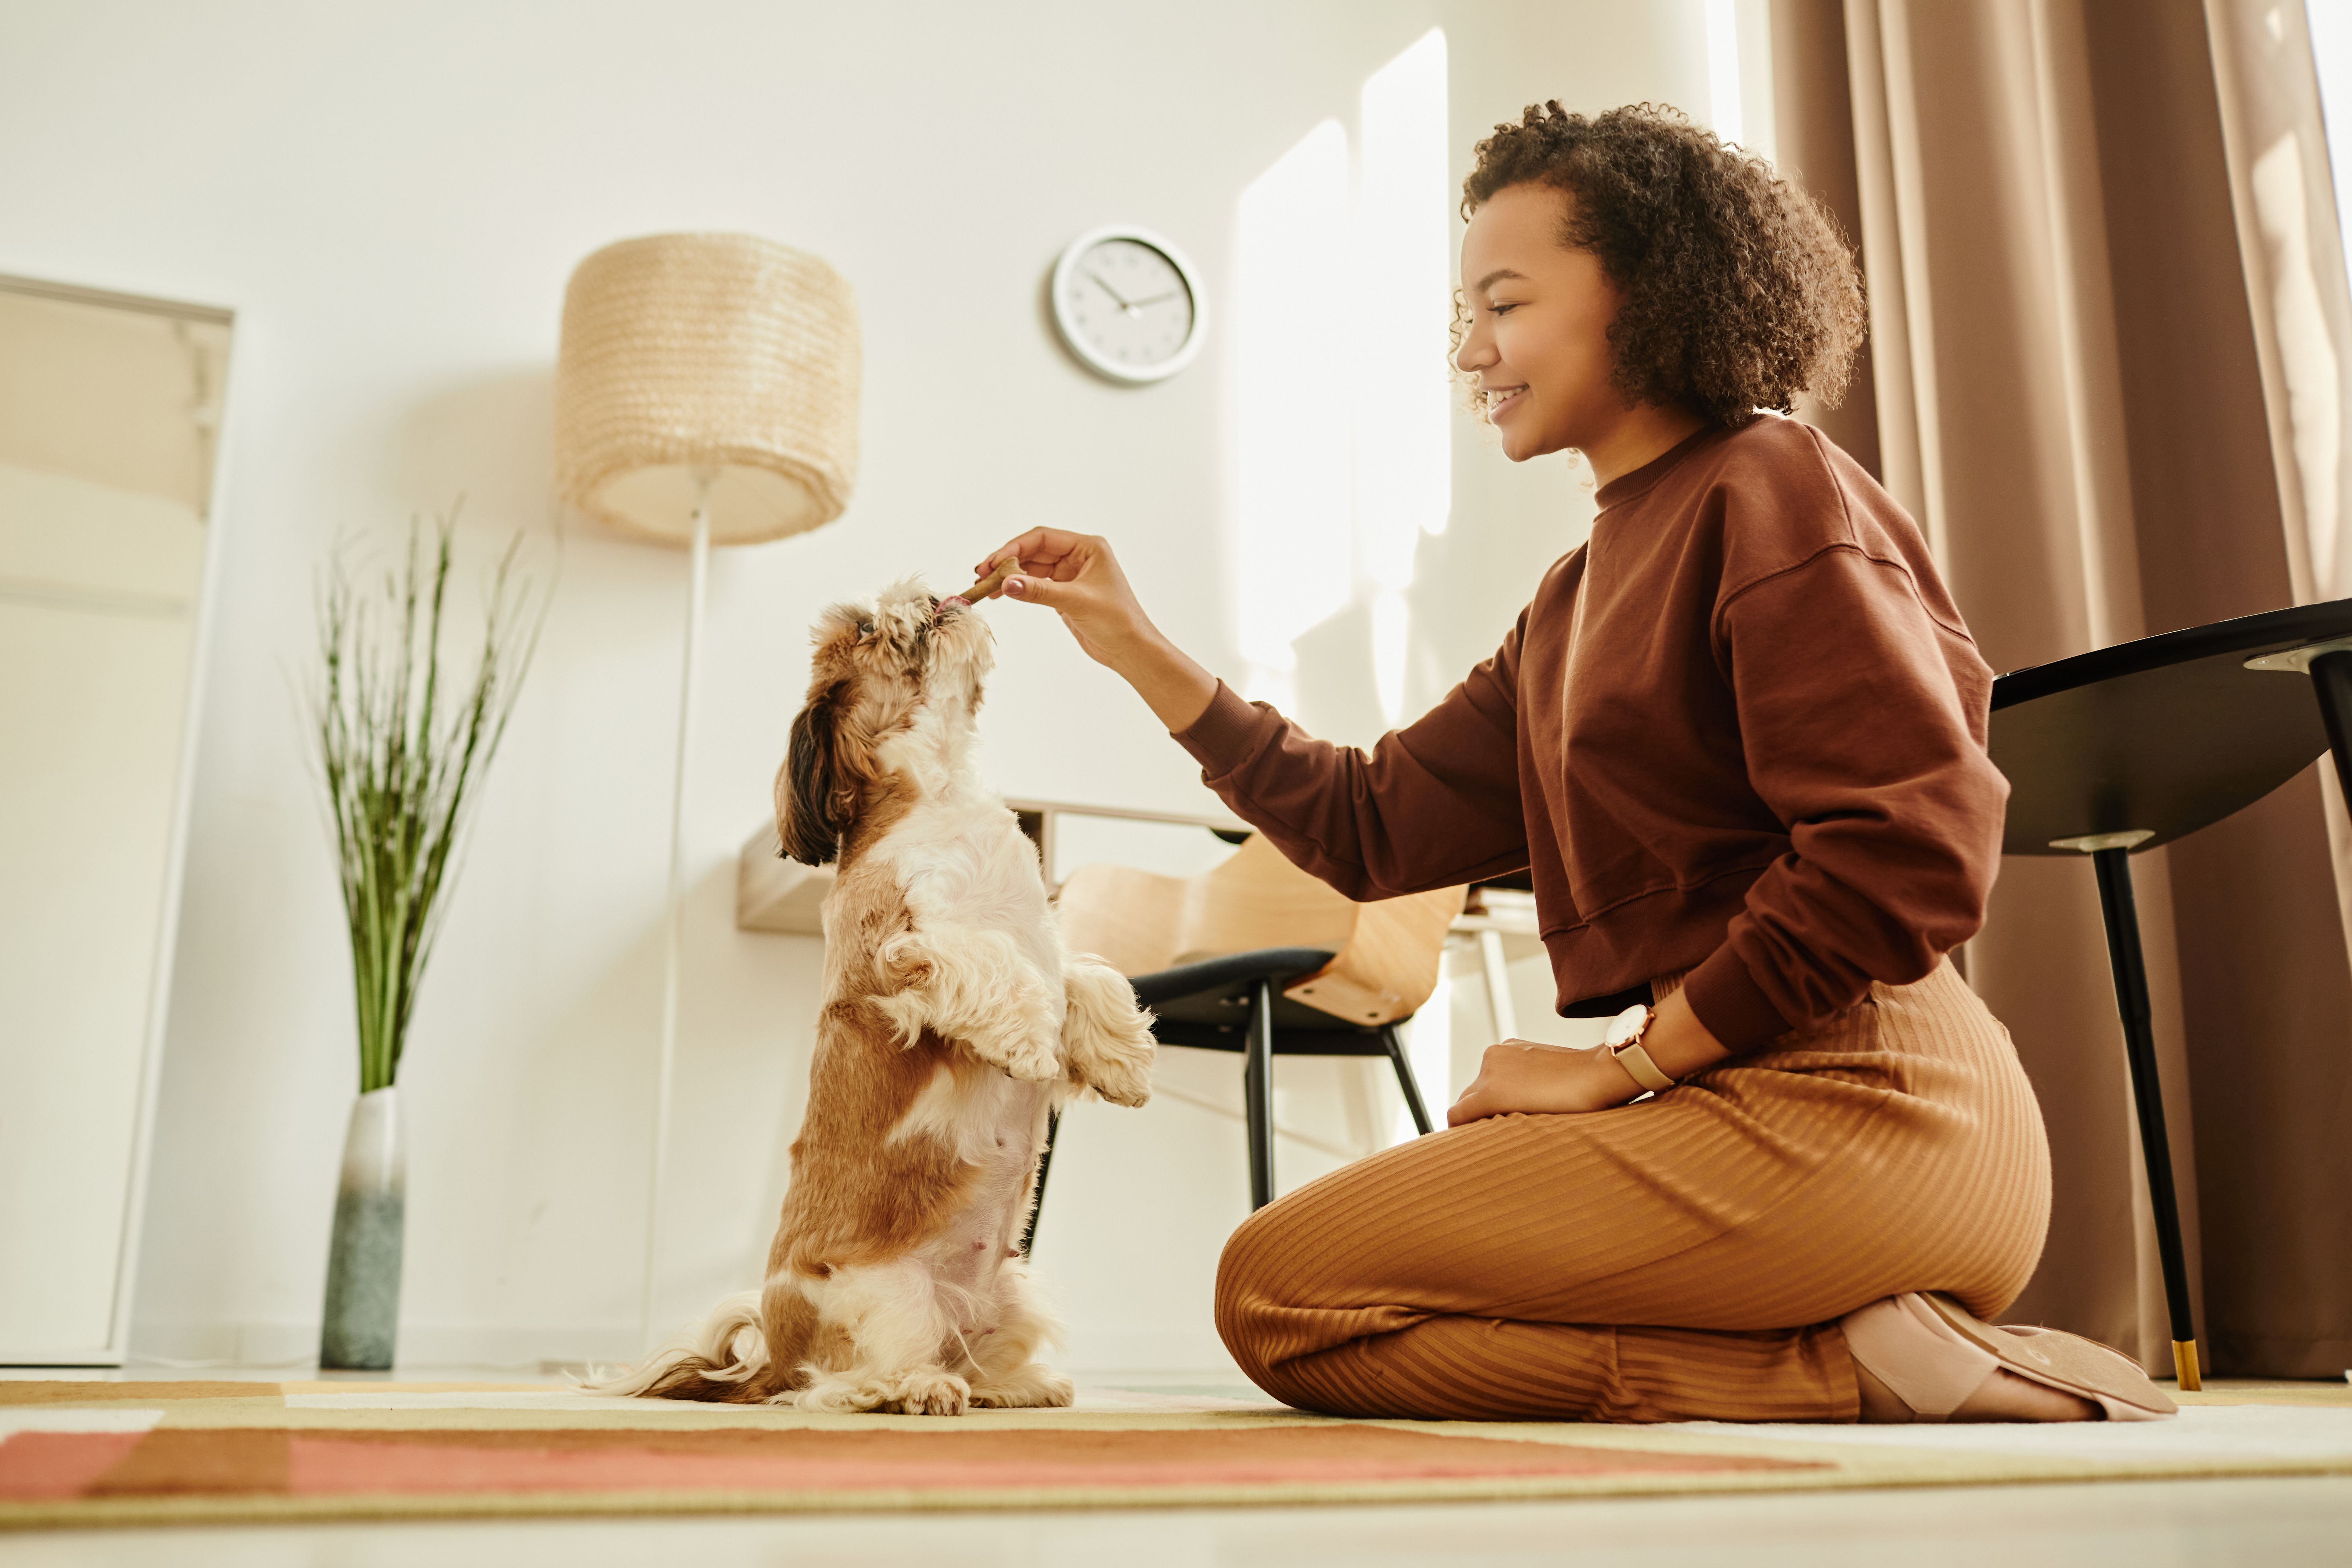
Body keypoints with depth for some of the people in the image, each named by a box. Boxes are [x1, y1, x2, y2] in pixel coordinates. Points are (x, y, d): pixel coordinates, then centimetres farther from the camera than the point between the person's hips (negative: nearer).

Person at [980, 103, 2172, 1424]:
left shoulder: (1769, 490, -7)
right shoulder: (1577, 600, 21)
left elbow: (1915, 851, -18)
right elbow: (1374, 826, 15)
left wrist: (1623, 1065, -13)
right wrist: (1138, 649, 10)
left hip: (1850, 1114, -10)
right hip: (1747, 1109, 10)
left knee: (1286, 1289, -12)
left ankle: (1850, 1370, -10)